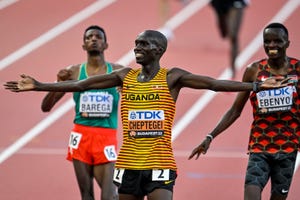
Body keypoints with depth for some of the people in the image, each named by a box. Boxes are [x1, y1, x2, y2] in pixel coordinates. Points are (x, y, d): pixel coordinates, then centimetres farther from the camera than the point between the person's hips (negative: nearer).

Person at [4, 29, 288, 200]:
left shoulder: (172, 78, -3)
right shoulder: (125, 77, 6)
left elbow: (215, 84, -10)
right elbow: (81, 85, 5)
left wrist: (258, 86, -19)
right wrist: (38, 86, 1)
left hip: (160, 164, -4)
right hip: (128, 163, 4)